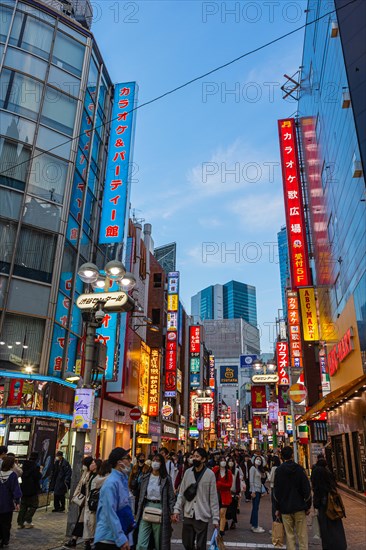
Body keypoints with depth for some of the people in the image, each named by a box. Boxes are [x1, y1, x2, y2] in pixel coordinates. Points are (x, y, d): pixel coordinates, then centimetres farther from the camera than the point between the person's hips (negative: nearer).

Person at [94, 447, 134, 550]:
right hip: (108, 538, -9)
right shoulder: (112, 483, -21)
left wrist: (131, 524, 13)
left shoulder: (123, 479, 8)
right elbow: (110, 513, -23)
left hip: (118, 537, 9)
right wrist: (121, 539, -23)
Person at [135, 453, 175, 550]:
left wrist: (172, 513, -8)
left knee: (159, 542, 8)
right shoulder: (145, 477, 6)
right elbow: (141, 496, 12)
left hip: (160, 509, -2)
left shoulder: (166, 478, -2)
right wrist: (138, 512, 10)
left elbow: (171, 497, -1)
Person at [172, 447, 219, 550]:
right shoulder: (188, 472, 2)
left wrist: (215, 518, -7)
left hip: (202, 516, -3)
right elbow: (181, 493, 6)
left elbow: (213, 497, -6)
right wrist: (177, 509, -3)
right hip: (188, 515, 3)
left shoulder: (210, 474, -8)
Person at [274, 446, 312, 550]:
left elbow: (276, 491, 0)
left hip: (285, 508, 0)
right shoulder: (299, 469, -4)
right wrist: (308, 506, 6)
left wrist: (277, 508, 8)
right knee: (302, 534, 7)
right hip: (299, 507, 0)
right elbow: (307, 489, -3)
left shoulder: (279, 470, -3)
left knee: (289, 534, 7)